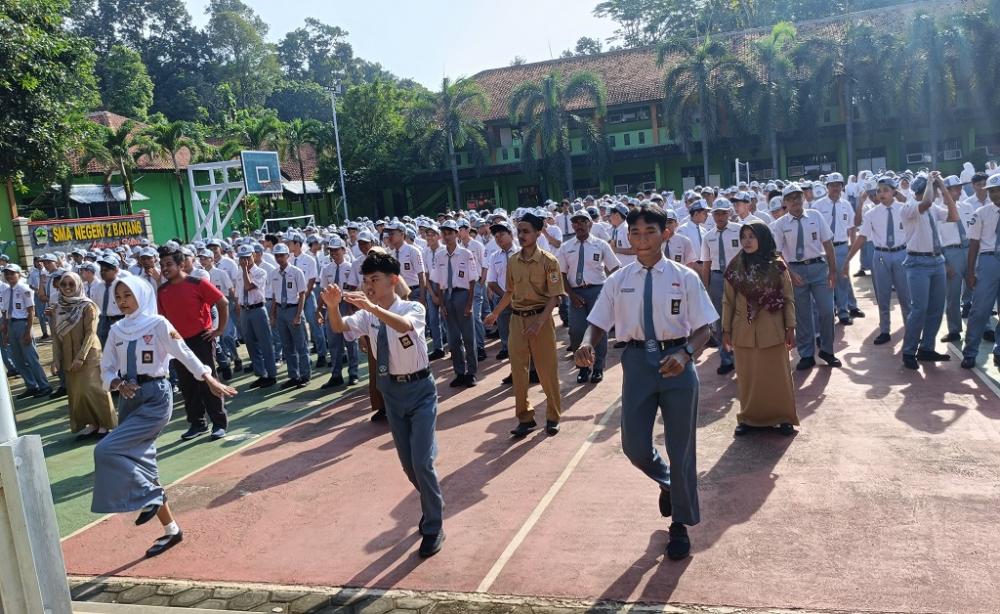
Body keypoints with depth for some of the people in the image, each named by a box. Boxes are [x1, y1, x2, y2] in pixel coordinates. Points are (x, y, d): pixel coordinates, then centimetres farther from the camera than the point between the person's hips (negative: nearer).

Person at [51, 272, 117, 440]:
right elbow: (56, 335, 6)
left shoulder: (88, 306, -9)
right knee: (75, 393, 5)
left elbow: (90, 333, -14)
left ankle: (104, 424, 7)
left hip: (89, 356, -5)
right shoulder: (58, 307, 6)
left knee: (91, 390, -7)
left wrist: (80, 357, -19)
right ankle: (88, 424, 16)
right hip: (68, 358, 5)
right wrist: (56, 359, -1)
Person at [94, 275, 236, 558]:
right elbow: (107, 369, 9)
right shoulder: (116, 330, 7)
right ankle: (171, 530, 21)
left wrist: (211, 381, -12)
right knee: (142, 463, 9)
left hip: (155, 397, -6)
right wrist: (118, 383, -11)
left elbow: (185, 354, -10)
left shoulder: (158, 324, -8)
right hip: (129, 398, 6)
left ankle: (149, 495, 1)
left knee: (107, 450, -19)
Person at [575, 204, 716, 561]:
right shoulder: (618, 281, 1)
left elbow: (704, 328, -4)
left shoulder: (685, 278, -5)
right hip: (638, 361, 2)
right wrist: (587, 344, -20)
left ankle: (681, 523, 33)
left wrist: (685, 354, -24)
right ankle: (668, 483, 41)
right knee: (634, 446, 4)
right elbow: (599, 323, 3)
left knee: (681, 448, 10)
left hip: (676, 361, -2)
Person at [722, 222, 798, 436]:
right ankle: (749, 417, 24)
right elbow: (728, 300, 4)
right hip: (743, 331, 2)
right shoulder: (735, 267, -1)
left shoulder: (777, 265, -6)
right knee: (747, 376, 10)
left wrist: (790, 328, -4)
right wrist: (726, 330, 4)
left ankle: (784, 418, 22)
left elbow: (788, 298, -1)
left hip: (772, 330, -2)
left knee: (777, 374, 8)